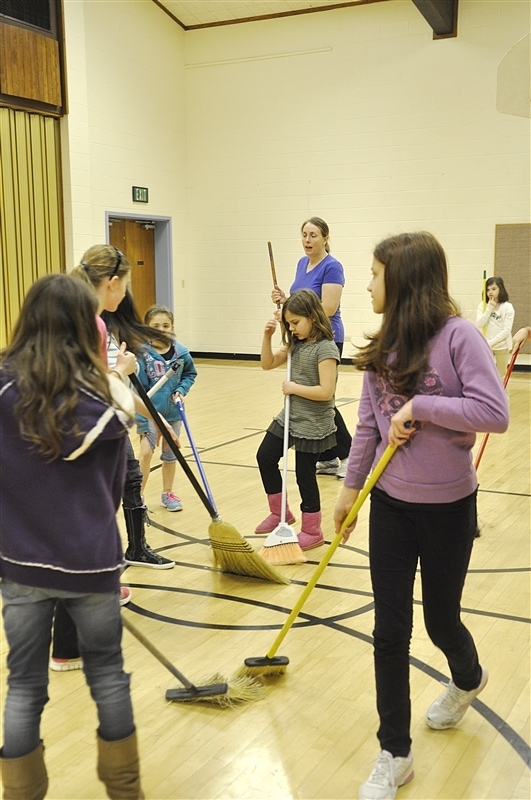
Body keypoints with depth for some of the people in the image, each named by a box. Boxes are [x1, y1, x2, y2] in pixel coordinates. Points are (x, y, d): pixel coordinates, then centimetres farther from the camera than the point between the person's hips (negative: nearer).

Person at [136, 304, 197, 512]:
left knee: (170, 454, 16)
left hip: (173, 412, 4)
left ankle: (168, 494, 32)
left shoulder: (181, 352, -10)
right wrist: (142, 423, -17)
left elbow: (190, 374, 10)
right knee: (146, 452, -14)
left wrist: (181, 389, -9)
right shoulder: (142, 354, -19)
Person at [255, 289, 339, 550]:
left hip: (313, 425, -9)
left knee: (305, 474, 1)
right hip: (290, 417, 9)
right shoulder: (296, 344, 5)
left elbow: (326, 391, -27)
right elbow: (268, 363, 12)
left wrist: (294, 388, -18)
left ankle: (312, 531, 19)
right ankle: (280, 512, 30)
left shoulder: (325, 348, -20)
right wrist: (267, 336, -1)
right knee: (265, 457, 14)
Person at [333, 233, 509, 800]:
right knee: (389, 631, 6)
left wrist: (420, 405, -24)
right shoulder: (383, 346, 1)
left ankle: (468, 678, 52)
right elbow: (369, 423, 8)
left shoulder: (457, 335, -17)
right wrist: (351, 486, 11)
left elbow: (494, 413, -24)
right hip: (390, 503, 5)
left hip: (447, 507, -4)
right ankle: (395, 754, 22)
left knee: (440, 620, 15)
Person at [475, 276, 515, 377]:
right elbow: (479, 324, -11)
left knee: (500, 376, 10)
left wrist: (491, 342, -18)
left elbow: (507, 330, -13)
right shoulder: (482, 306, 1)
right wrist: (489, 308, -15)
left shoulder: (508, 307, -7)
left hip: (502, 346, -2)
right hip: (485, 346, 2)